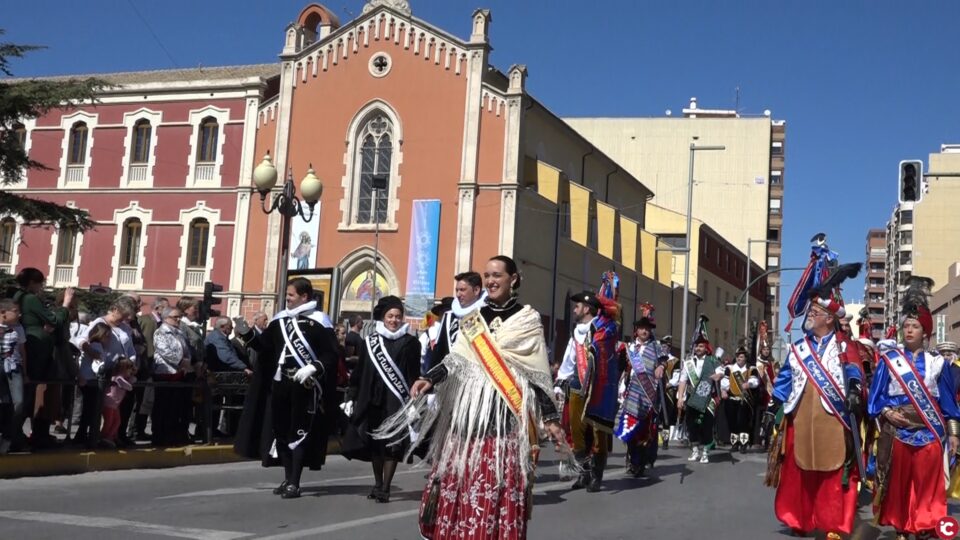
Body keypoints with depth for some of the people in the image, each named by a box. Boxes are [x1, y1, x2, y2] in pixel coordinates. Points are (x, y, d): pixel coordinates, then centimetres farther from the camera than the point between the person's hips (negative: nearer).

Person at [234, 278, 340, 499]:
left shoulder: (318, 322, -6)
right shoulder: (280, 320, 11)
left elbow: (331, 354, -10)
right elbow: (264, 345, 11)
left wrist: (313, 368, -23)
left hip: (305, 386, -6)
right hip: (280, 385, 6)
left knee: (300, 432, -4)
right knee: (282, 432, 9)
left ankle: (294, 483, 0)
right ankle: (288, 479, 20)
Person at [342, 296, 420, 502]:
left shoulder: (410, 343, 0)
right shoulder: (371, 341, 8)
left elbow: (414, 375, -3)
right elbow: (360, 372, 9)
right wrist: (352, 397, 6)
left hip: (396, 400, -3)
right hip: (373, 399, 3)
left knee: (392, 445, -5)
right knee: (374, 443, 9)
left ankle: (385, 488, -1)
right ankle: (378, 484, 21)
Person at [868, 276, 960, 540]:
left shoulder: (937, 363, 7)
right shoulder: (889, 359, 5)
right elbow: (876, 394, 4)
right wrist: (886, 412, -13)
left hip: (929, 432, 0)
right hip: (897, 430, 0)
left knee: (927, 486, 0)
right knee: (898, 483, 4)